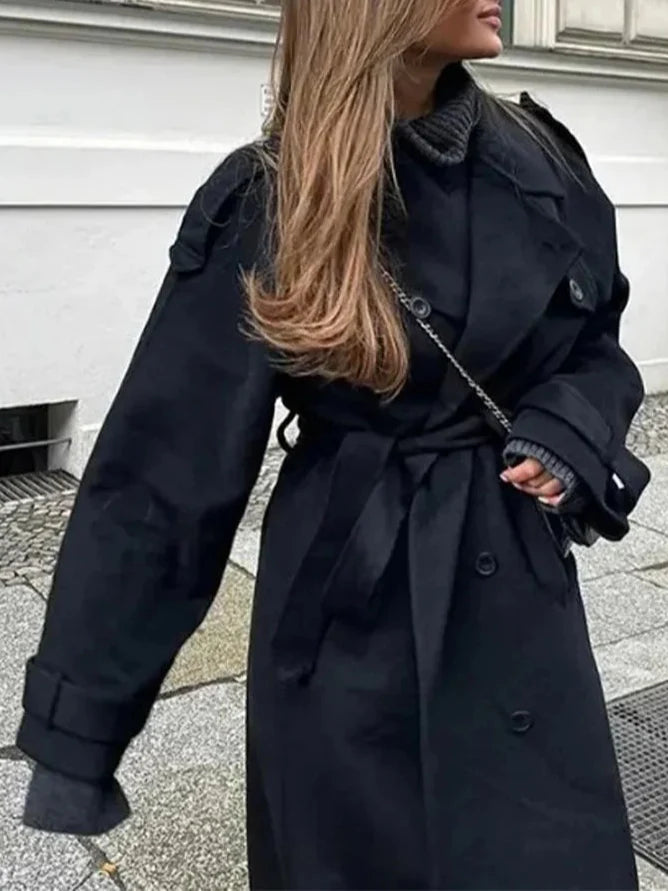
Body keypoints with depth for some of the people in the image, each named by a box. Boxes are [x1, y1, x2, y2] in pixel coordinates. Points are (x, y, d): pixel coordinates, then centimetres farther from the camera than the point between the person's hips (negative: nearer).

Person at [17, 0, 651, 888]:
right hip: (347, 621, -3)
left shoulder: (540, 159, -1)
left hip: (519, 604, 4)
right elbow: (164, 467, -12)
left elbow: (598, 348, 13)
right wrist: (78, 723, -10)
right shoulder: (265, 204, -13)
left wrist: (569, 435, -10)